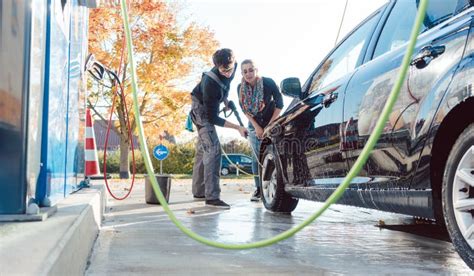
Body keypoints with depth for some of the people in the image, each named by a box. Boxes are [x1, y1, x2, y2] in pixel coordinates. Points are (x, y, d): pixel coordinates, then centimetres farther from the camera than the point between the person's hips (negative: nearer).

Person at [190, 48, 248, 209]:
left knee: (203, 149, 14)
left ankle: (199, 192, 23)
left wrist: (225, 99, 13)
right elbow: (212, 118, -33)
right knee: (213, 149, -20)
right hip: (201, 109, -8)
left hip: (210, 107, 9)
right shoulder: (210, 83, -37)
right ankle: (212, 197, -23)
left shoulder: (233, 66, -15)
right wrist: (238, 128, -35)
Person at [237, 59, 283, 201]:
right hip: (254, 124, 3)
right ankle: (258, 189, 4)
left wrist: (270, 126, -14)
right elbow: (244, 109, -3)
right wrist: (257, 127, -8)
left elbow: (279, 104, -13)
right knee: (257, 156, -1)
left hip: (271, 122, -2)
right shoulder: (241, 88, -11)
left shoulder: (269, 83, -20)